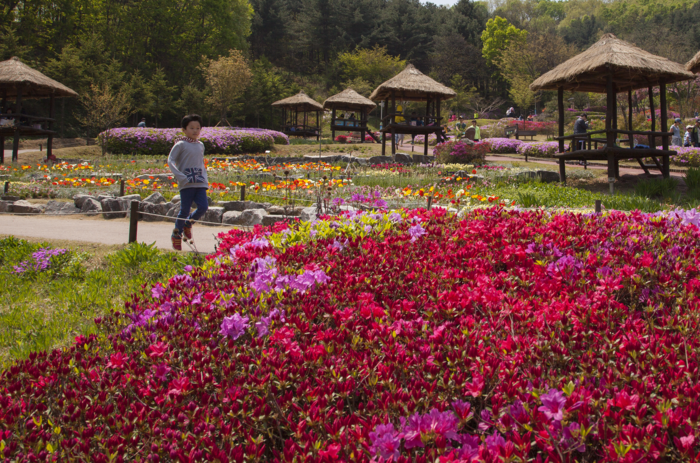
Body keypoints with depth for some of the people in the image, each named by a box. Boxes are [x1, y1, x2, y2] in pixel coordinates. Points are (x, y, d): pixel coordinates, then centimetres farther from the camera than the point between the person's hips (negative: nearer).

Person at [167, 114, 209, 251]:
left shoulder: (200, 145, 14)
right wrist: (181, 177, -17)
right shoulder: (181, 145, -4)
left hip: (200, 183, 5)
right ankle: (176, 235, 17)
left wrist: (205, 177, 13)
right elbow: (170, 161, -7)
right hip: (186, 183, -5)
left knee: (203, 206, -9)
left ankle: (187, 223, 19)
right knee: (184, 210, -2)